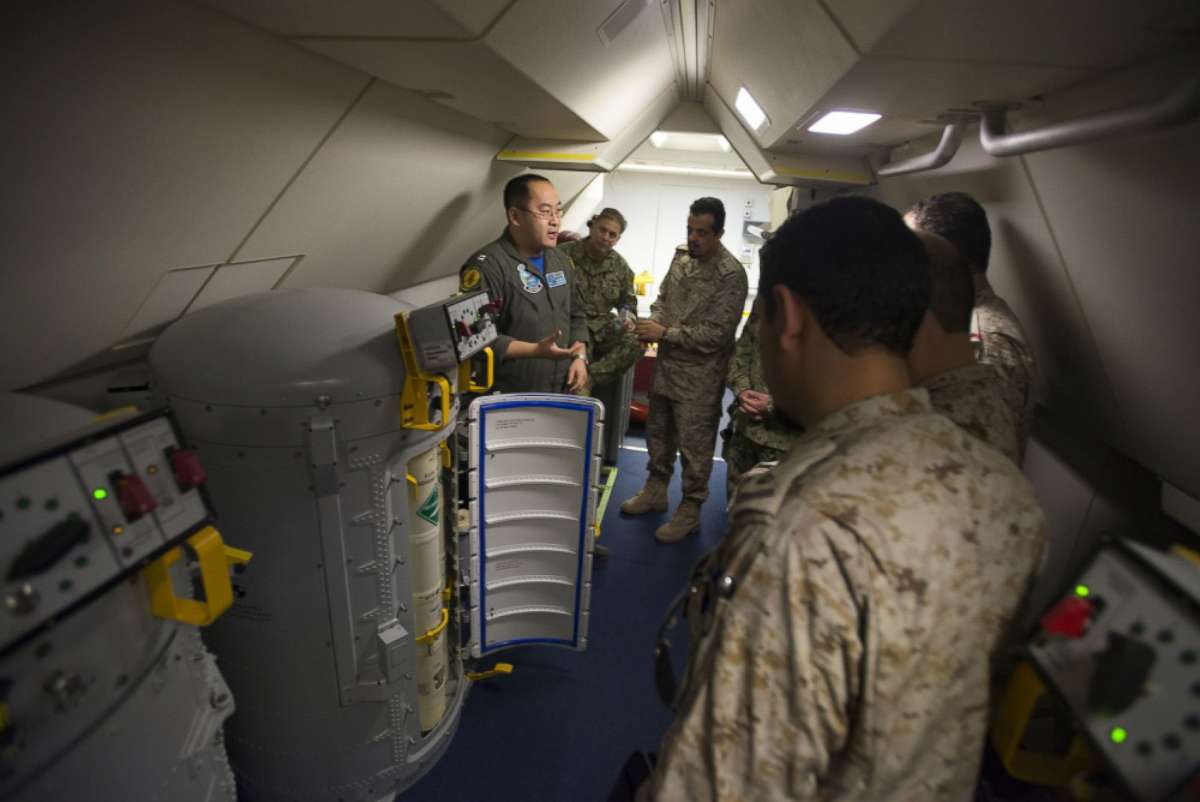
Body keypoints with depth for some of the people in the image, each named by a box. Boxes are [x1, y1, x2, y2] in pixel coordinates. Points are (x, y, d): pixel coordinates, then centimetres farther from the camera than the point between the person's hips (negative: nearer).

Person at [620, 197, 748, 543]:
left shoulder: (731, 274, -17)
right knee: (657, 431, 20)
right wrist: (653, 323, -6)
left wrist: (665, 333, -21)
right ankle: (655, 491, 40)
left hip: (699, 375, -7)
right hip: (667, 363, 7)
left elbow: (717, 333, -20)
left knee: (694, 445, 5)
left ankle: (689, 511, 22)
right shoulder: (682, 257, 4)